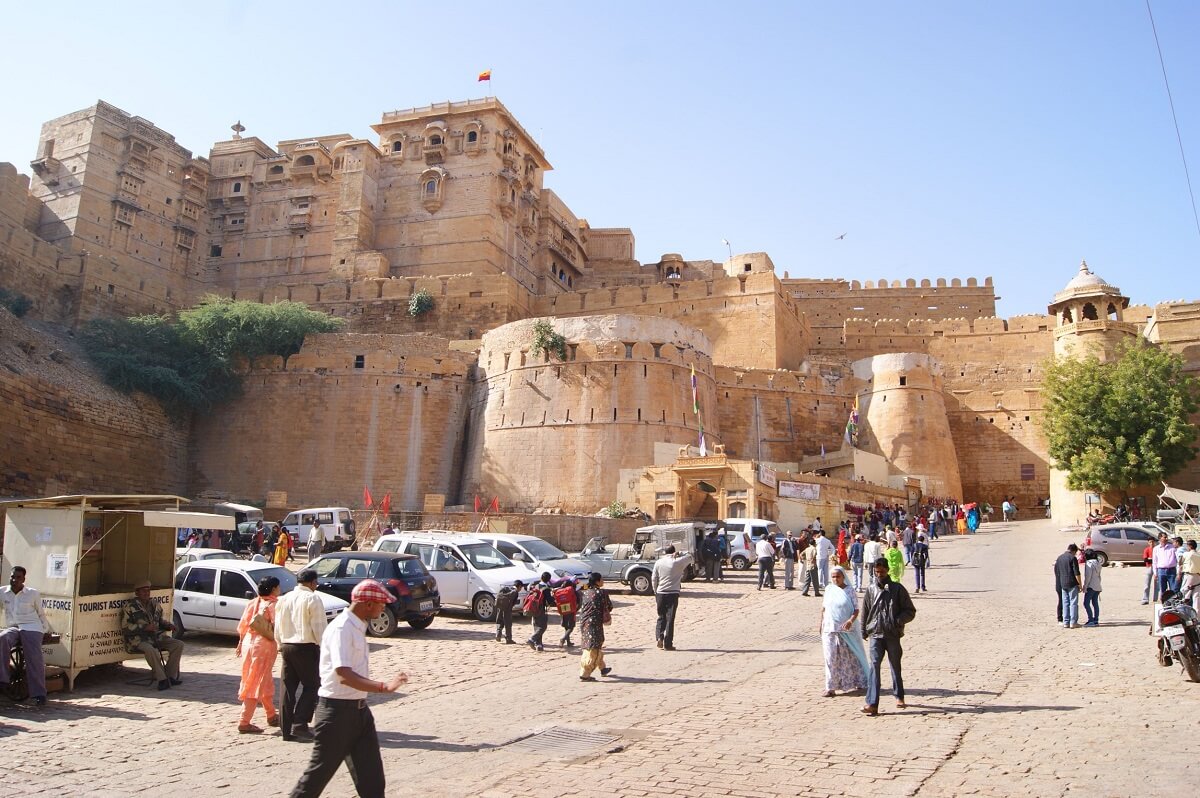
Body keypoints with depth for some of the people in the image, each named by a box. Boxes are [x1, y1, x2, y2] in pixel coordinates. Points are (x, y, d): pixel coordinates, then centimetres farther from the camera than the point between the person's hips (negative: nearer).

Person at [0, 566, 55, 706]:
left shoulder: (33, 594, 7)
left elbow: (41, 614, 17)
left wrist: (47, 631, 19)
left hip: (32, 628, -2)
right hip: (12, 628, 2)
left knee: (34, 658, -19)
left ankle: (39, 694, -21)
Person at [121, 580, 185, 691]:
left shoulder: (155, 605, 14)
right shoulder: (129, 607, -4)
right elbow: (125, 628, -10)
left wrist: (169, 626, 3)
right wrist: (145, 628, -22)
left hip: (156, 638, 6)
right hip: (138, 640, -6)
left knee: (179, 644, -13)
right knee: (149, 649, -39)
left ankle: (171, 676, -10)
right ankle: (162, 679, -30)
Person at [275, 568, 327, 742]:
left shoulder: (284, 599, 11)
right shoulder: (312, 598, -10)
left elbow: (278, 627, 15)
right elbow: (318, 627, -13)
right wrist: (324, 648, -5)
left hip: (287, 647, 7)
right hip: (306, 647, -6)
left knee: (288, 688, 10)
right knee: (312, 686, 4)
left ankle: (286, 729, 13)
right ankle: (299, 724, -6)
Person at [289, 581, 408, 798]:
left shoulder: (358, 627, 9)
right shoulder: (341, 629, -20)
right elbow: (343, 673, -31)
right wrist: (383, 687, -39)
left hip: (358, 709, 9)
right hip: (338, 709, -9)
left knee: (371, 775, 10)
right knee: (321, 771, 5)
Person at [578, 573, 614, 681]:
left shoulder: (585, 592, 9)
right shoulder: (602, 593, -10)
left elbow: (581, 607, 14)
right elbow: (609, 607, -2)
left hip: (584, 622, 8)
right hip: (594, 623, -8)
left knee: (597, 647, 23)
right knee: (592, 649, -2)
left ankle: (603, 668, 37)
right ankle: (584, 675, -3)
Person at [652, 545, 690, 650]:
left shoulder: (658, 563, 3)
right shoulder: (677, 562, -5)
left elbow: (654, 579, 5)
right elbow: (689, 557, 11)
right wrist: (678, 555, 4)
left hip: (660, 593, 2)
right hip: (673, 593, -2)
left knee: (661, 617, 17)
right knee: (670, 618, 1)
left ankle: (659, 636, -2)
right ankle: (668, 644, 2)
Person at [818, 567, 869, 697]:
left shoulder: (850, 591, -6)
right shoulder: (829, 589, 5)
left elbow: (856, 609, -8)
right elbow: (824, 607, 14)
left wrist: (851, 620, -25)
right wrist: (821, 622, 13)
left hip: (848, 630, -2)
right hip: (830, 629, 2)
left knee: (851, 656, 10)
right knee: (831, 658, -1)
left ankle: (859, 682, 30)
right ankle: (831, 688, 2)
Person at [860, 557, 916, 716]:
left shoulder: (897, 589, -1)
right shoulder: (871, 590, 5)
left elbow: (911, 611, 1)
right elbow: (865, 612, 14)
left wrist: (898, 621, -15)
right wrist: (864, 631, 13)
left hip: (893, 634, 0)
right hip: (875, 634, 1)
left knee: (895, 666, 15)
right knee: (874, 666, -10)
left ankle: (899, 696, 36)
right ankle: (872, 704, -15)